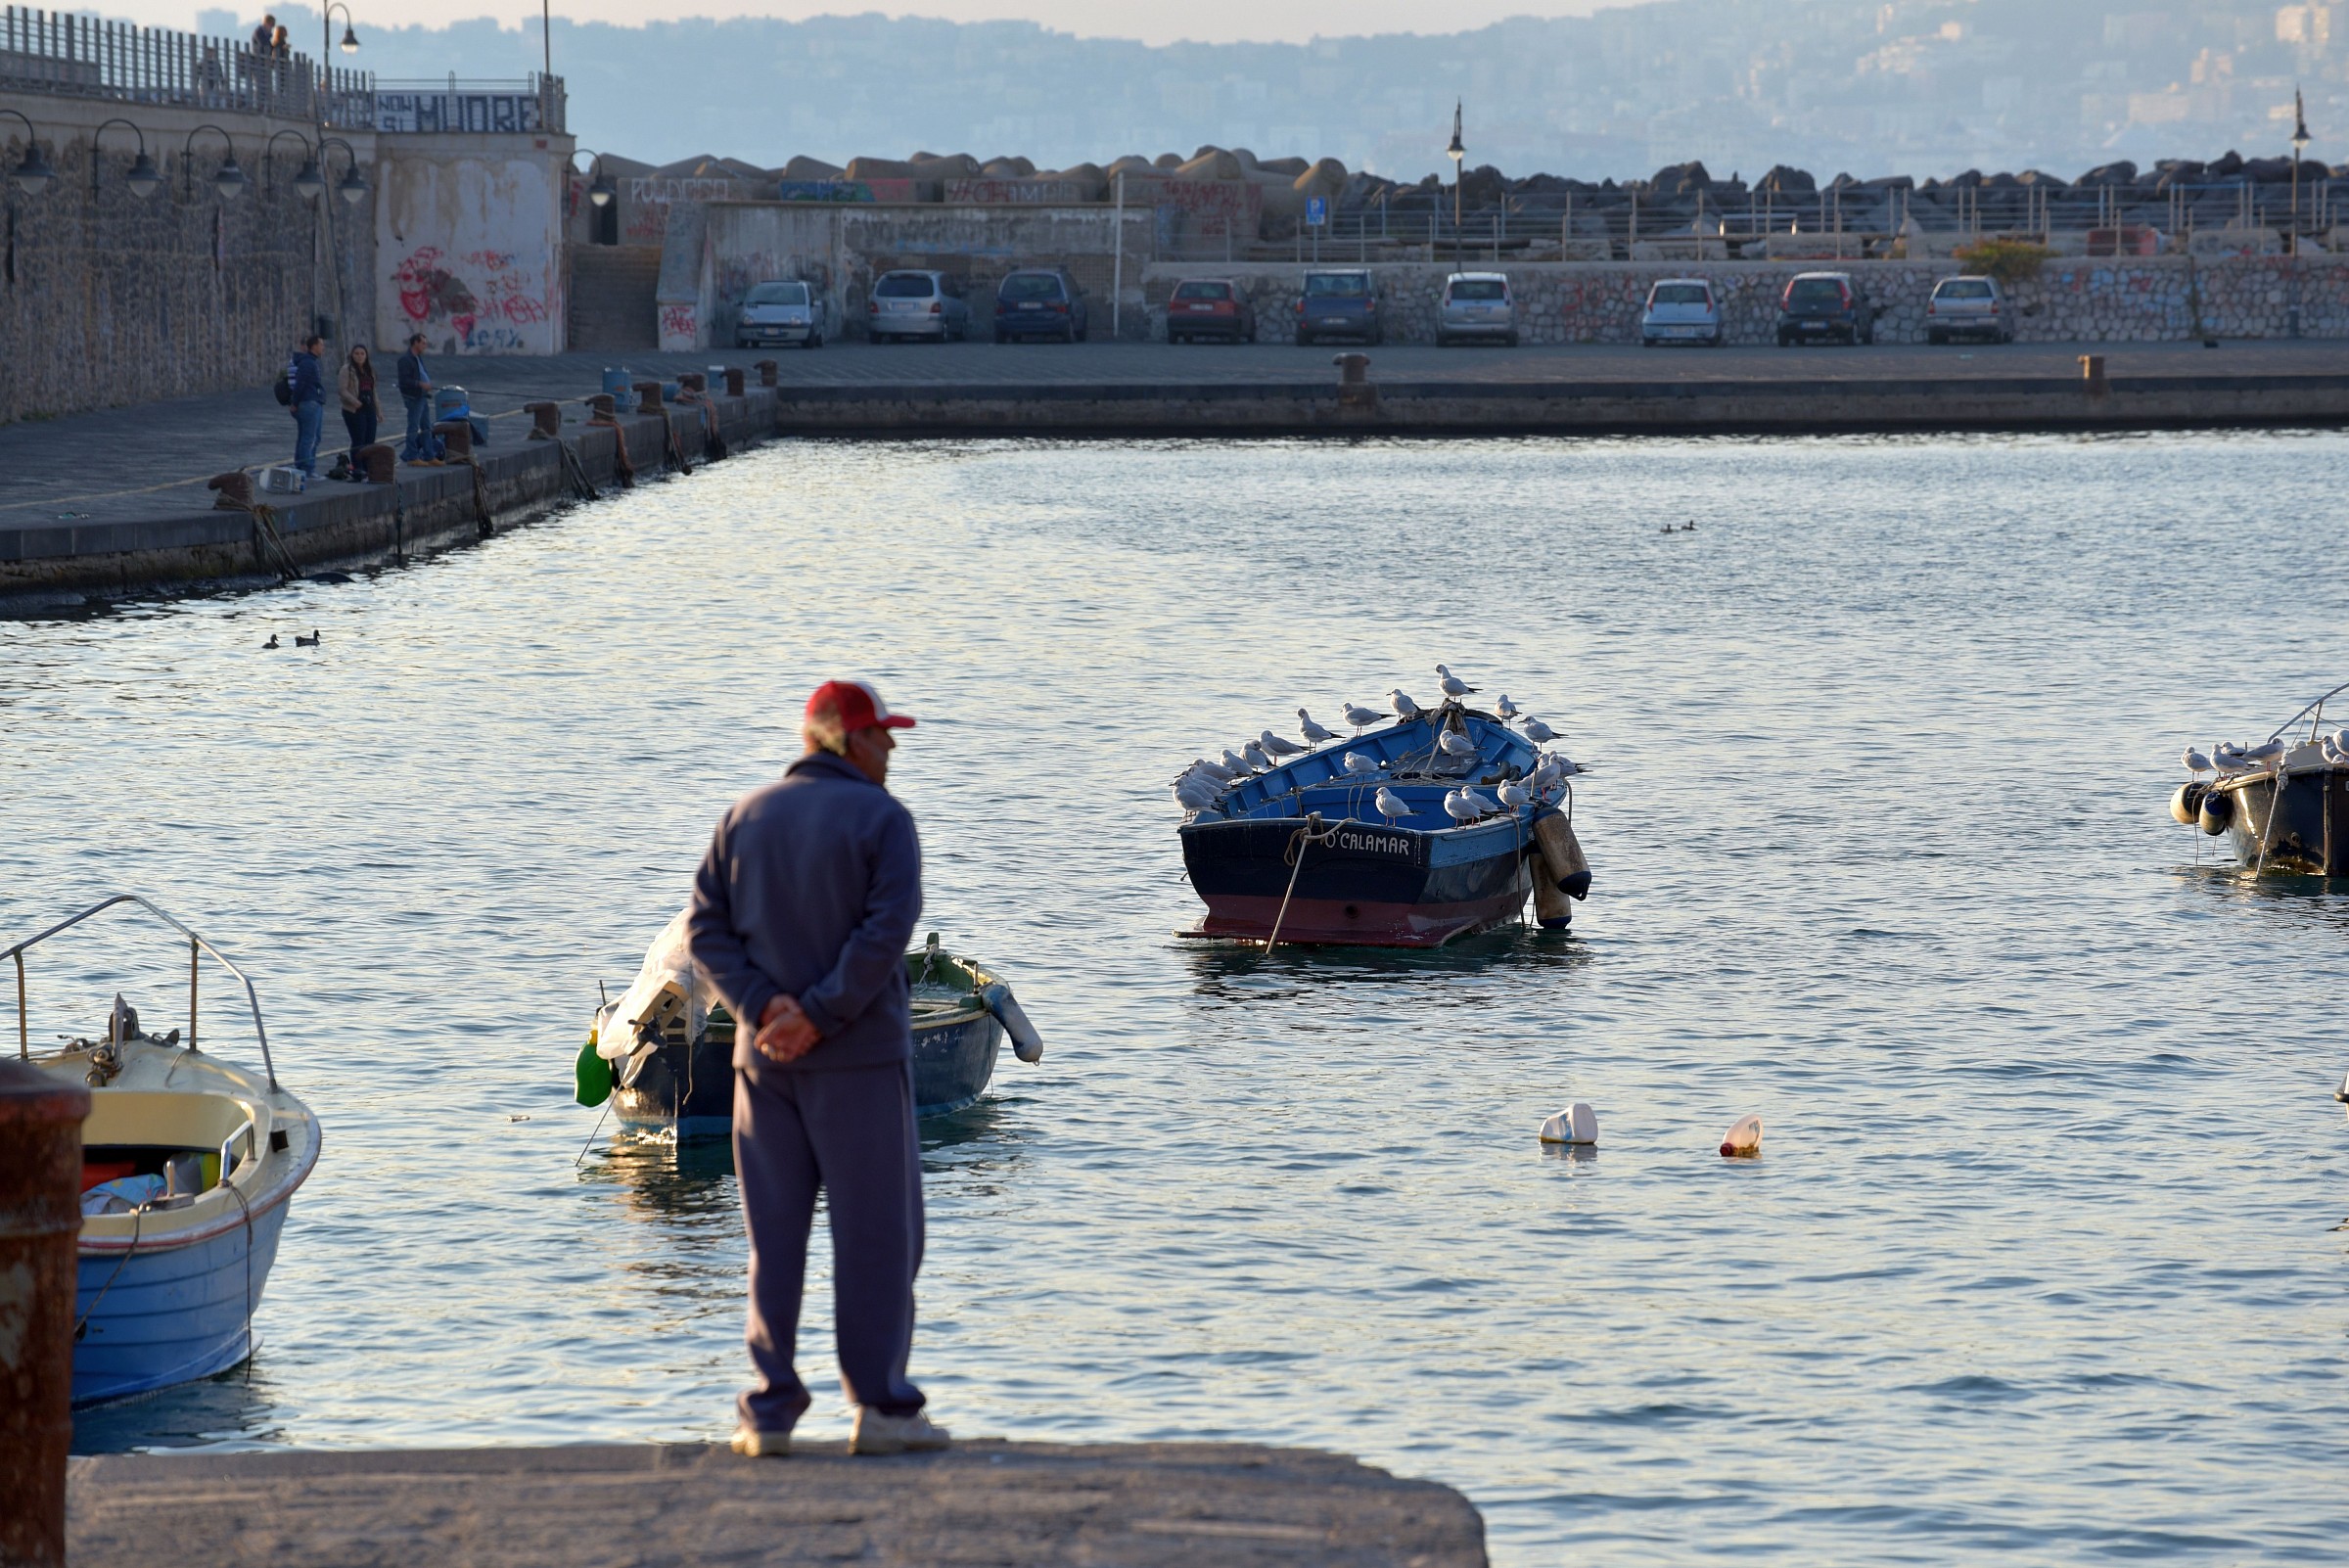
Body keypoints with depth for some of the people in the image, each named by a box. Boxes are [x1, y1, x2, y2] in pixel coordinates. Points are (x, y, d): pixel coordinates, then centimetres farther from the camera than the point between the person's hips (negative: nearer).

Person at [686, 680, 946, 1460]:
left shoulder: (746, 817, 9)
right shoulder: (880, 818, -6)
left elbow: (705, 925, 2)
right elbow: (886, 928, -17)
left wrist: (763, 1005, -6)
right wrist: (821, 1016, -15)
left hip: (763, 1055, 5)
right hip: (859, 1058, -5)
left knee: (774, 1233, 8)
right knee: (875, 1228, 1)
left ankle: (769, 1408, 6)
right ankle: (880, 1405, 0)